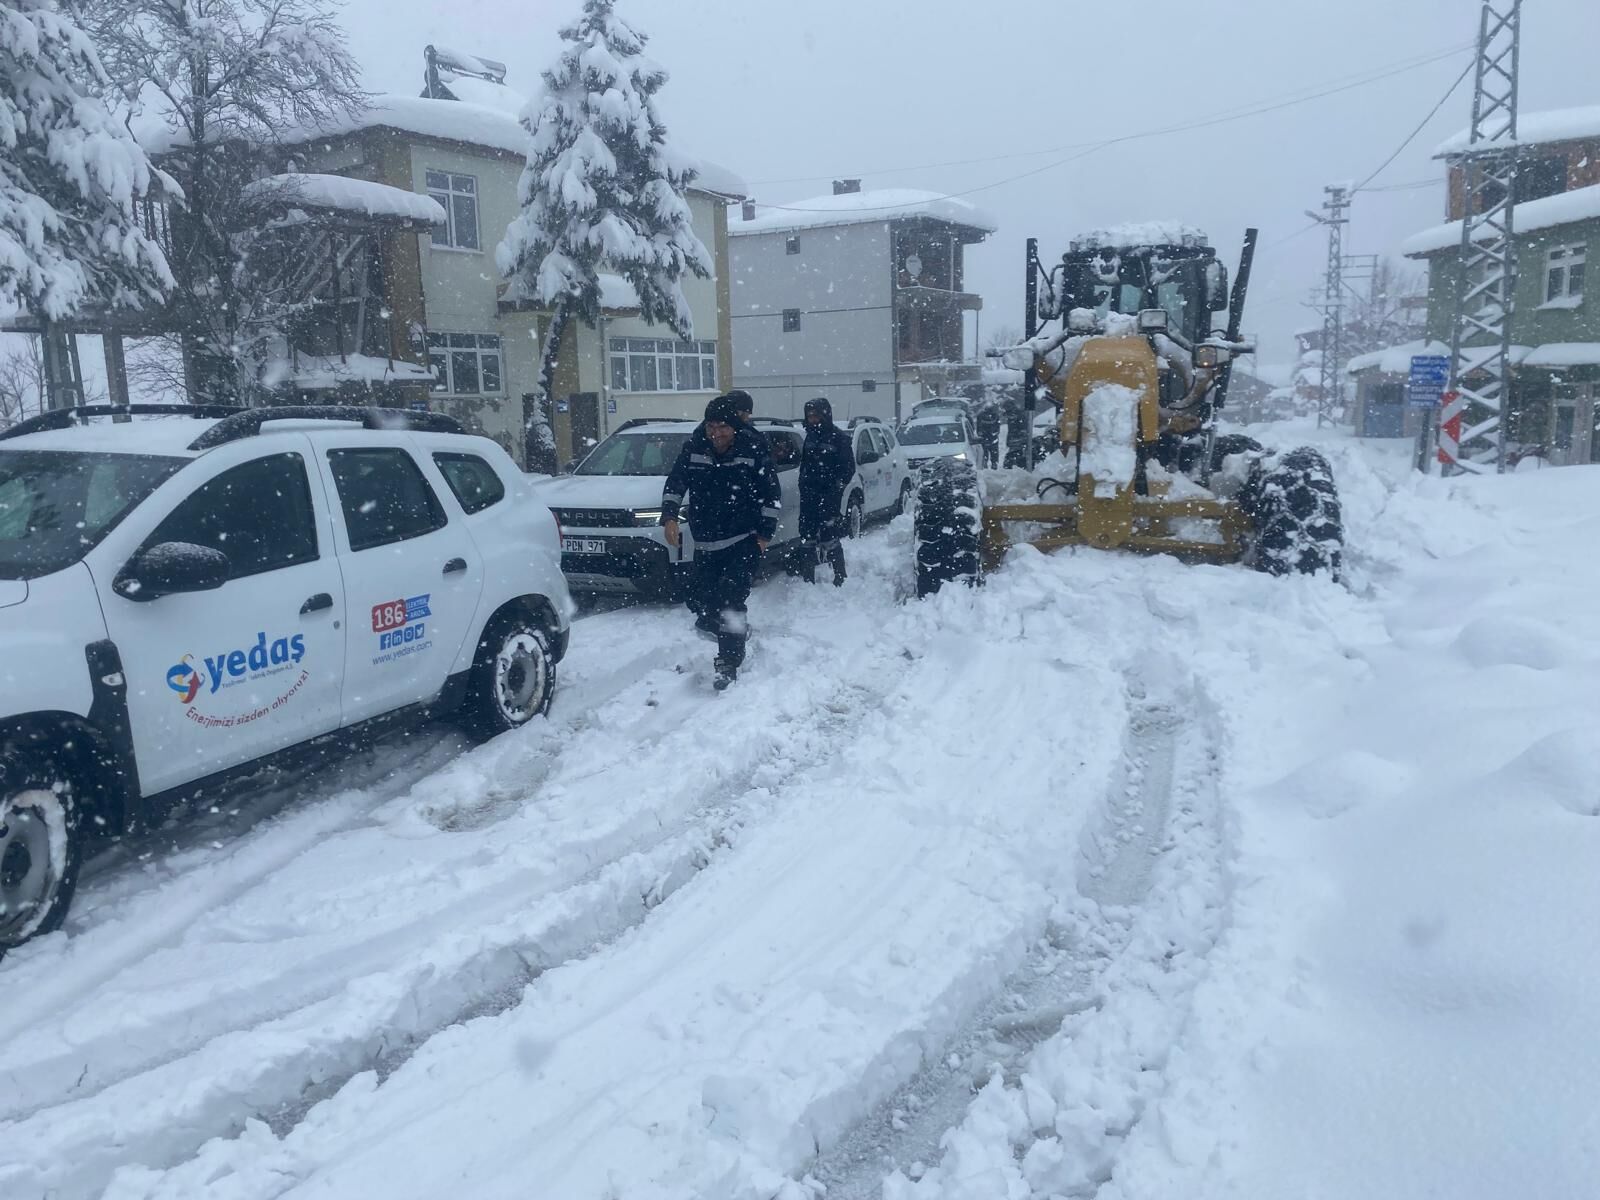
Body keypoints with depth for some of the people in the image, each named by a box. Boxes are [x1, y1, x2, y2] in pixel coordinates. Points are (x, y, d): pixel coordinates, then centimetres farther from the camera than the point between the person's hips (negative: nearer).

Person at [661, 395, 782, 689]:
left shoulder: (752, 451, -9)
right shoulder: (693, 449, -3)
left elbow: (772, 496, -2)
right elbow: (675, 484, 3)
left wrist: (765, 534, -5)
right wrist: (669, 517, -12)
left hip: (744, 541, -4)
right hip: (705, 544, 4)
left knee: (731, 599, -17)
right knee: (706, 606, 10)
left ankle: (729, 664, -10)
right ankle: (737, 633, 39)